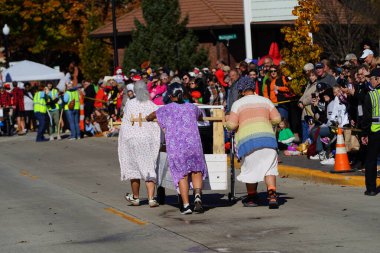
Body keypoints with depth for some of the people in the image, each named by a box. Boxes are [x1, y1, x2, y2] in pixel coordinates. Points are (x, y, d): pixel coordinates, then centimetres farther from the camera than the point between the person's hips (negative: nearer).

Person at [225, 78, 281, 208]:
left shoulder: (238, 103, 10)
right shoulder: (265, 101, 17)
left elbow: (231, 124, 1)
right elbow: (277, 118, 11)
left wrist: (227, 121, 23)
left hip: (247, 138, -1)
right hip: (267, 136, 1)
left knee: (250, 168, 12)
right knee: (269, 167, 2)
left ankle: (252, 197, 22)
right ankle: (272, 195, -17)